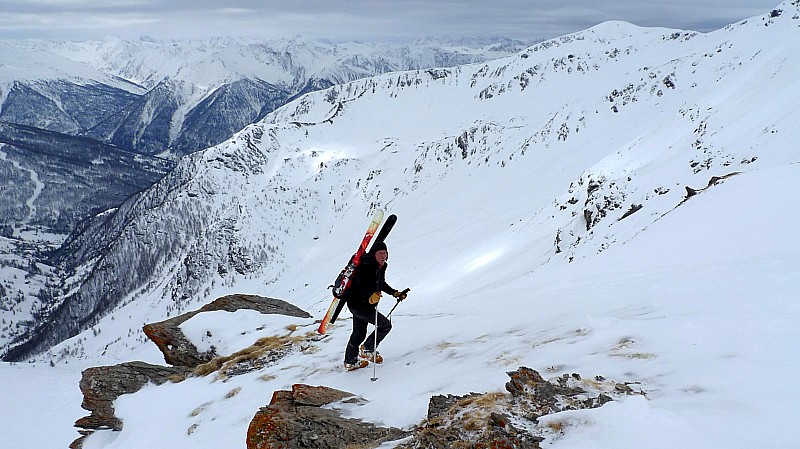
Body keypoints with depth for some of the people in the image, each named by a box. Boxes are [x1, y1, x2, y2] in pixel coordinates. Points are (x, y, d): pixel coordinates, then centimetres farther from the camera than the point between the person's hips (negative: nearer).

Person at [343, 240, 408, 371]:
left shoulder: (381, 267, 3)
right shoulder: (366, 267, -26)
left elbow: (382, 284, 20)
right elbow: (361, 288, -34)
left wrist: (396, 293, 18)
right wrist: (370, 298, -52)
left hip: (367, 304, 10)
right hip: (358, 305, -10)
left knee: (359, 333, 21)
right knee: (385, 325, -9)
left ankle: (350, 362, 36)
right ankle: (367, 350, 5)